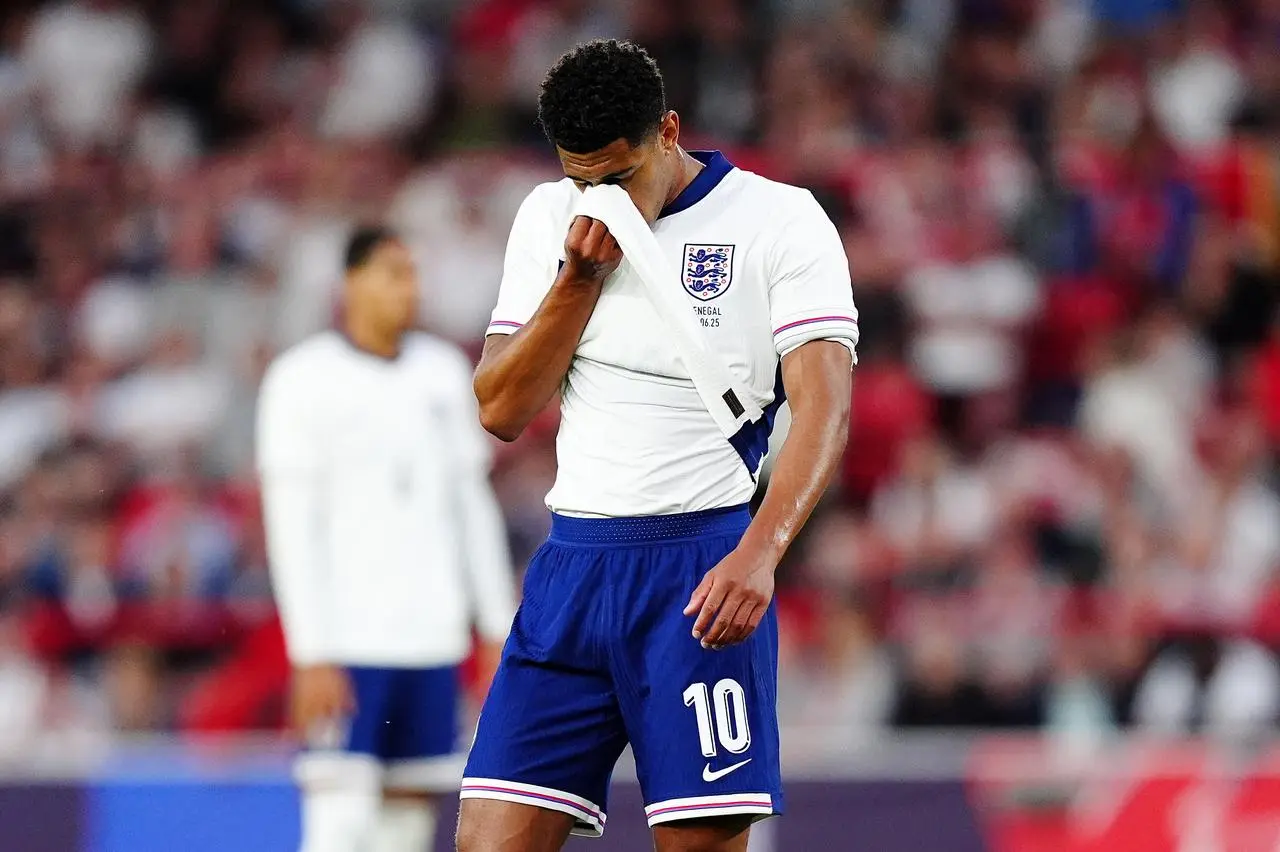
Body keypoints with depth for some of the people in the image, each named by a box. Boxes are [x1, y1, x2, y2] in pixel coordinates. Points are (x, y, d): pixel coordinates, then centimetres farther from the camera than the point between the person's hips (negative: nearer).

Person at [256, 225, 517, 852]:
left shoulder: (443, 371, 12)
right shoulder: (303, 380, -6)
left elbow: (472, 502, 17)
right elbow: (291, 527, -9)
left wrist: (499, 624, 12)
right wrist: (311, 654, -16)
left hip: (432, 637, 6)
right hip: (346, 644, -6)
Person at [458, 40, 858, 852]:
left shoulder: (782, 221, -4)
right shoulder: (550, 219, 11)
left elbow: (824, 405, -13)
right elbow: (502, 411, 8)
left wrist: (759, 553, -28)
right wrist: (579, 276, -5)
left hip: (705, 570, -4)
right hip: (573, 563, 4)